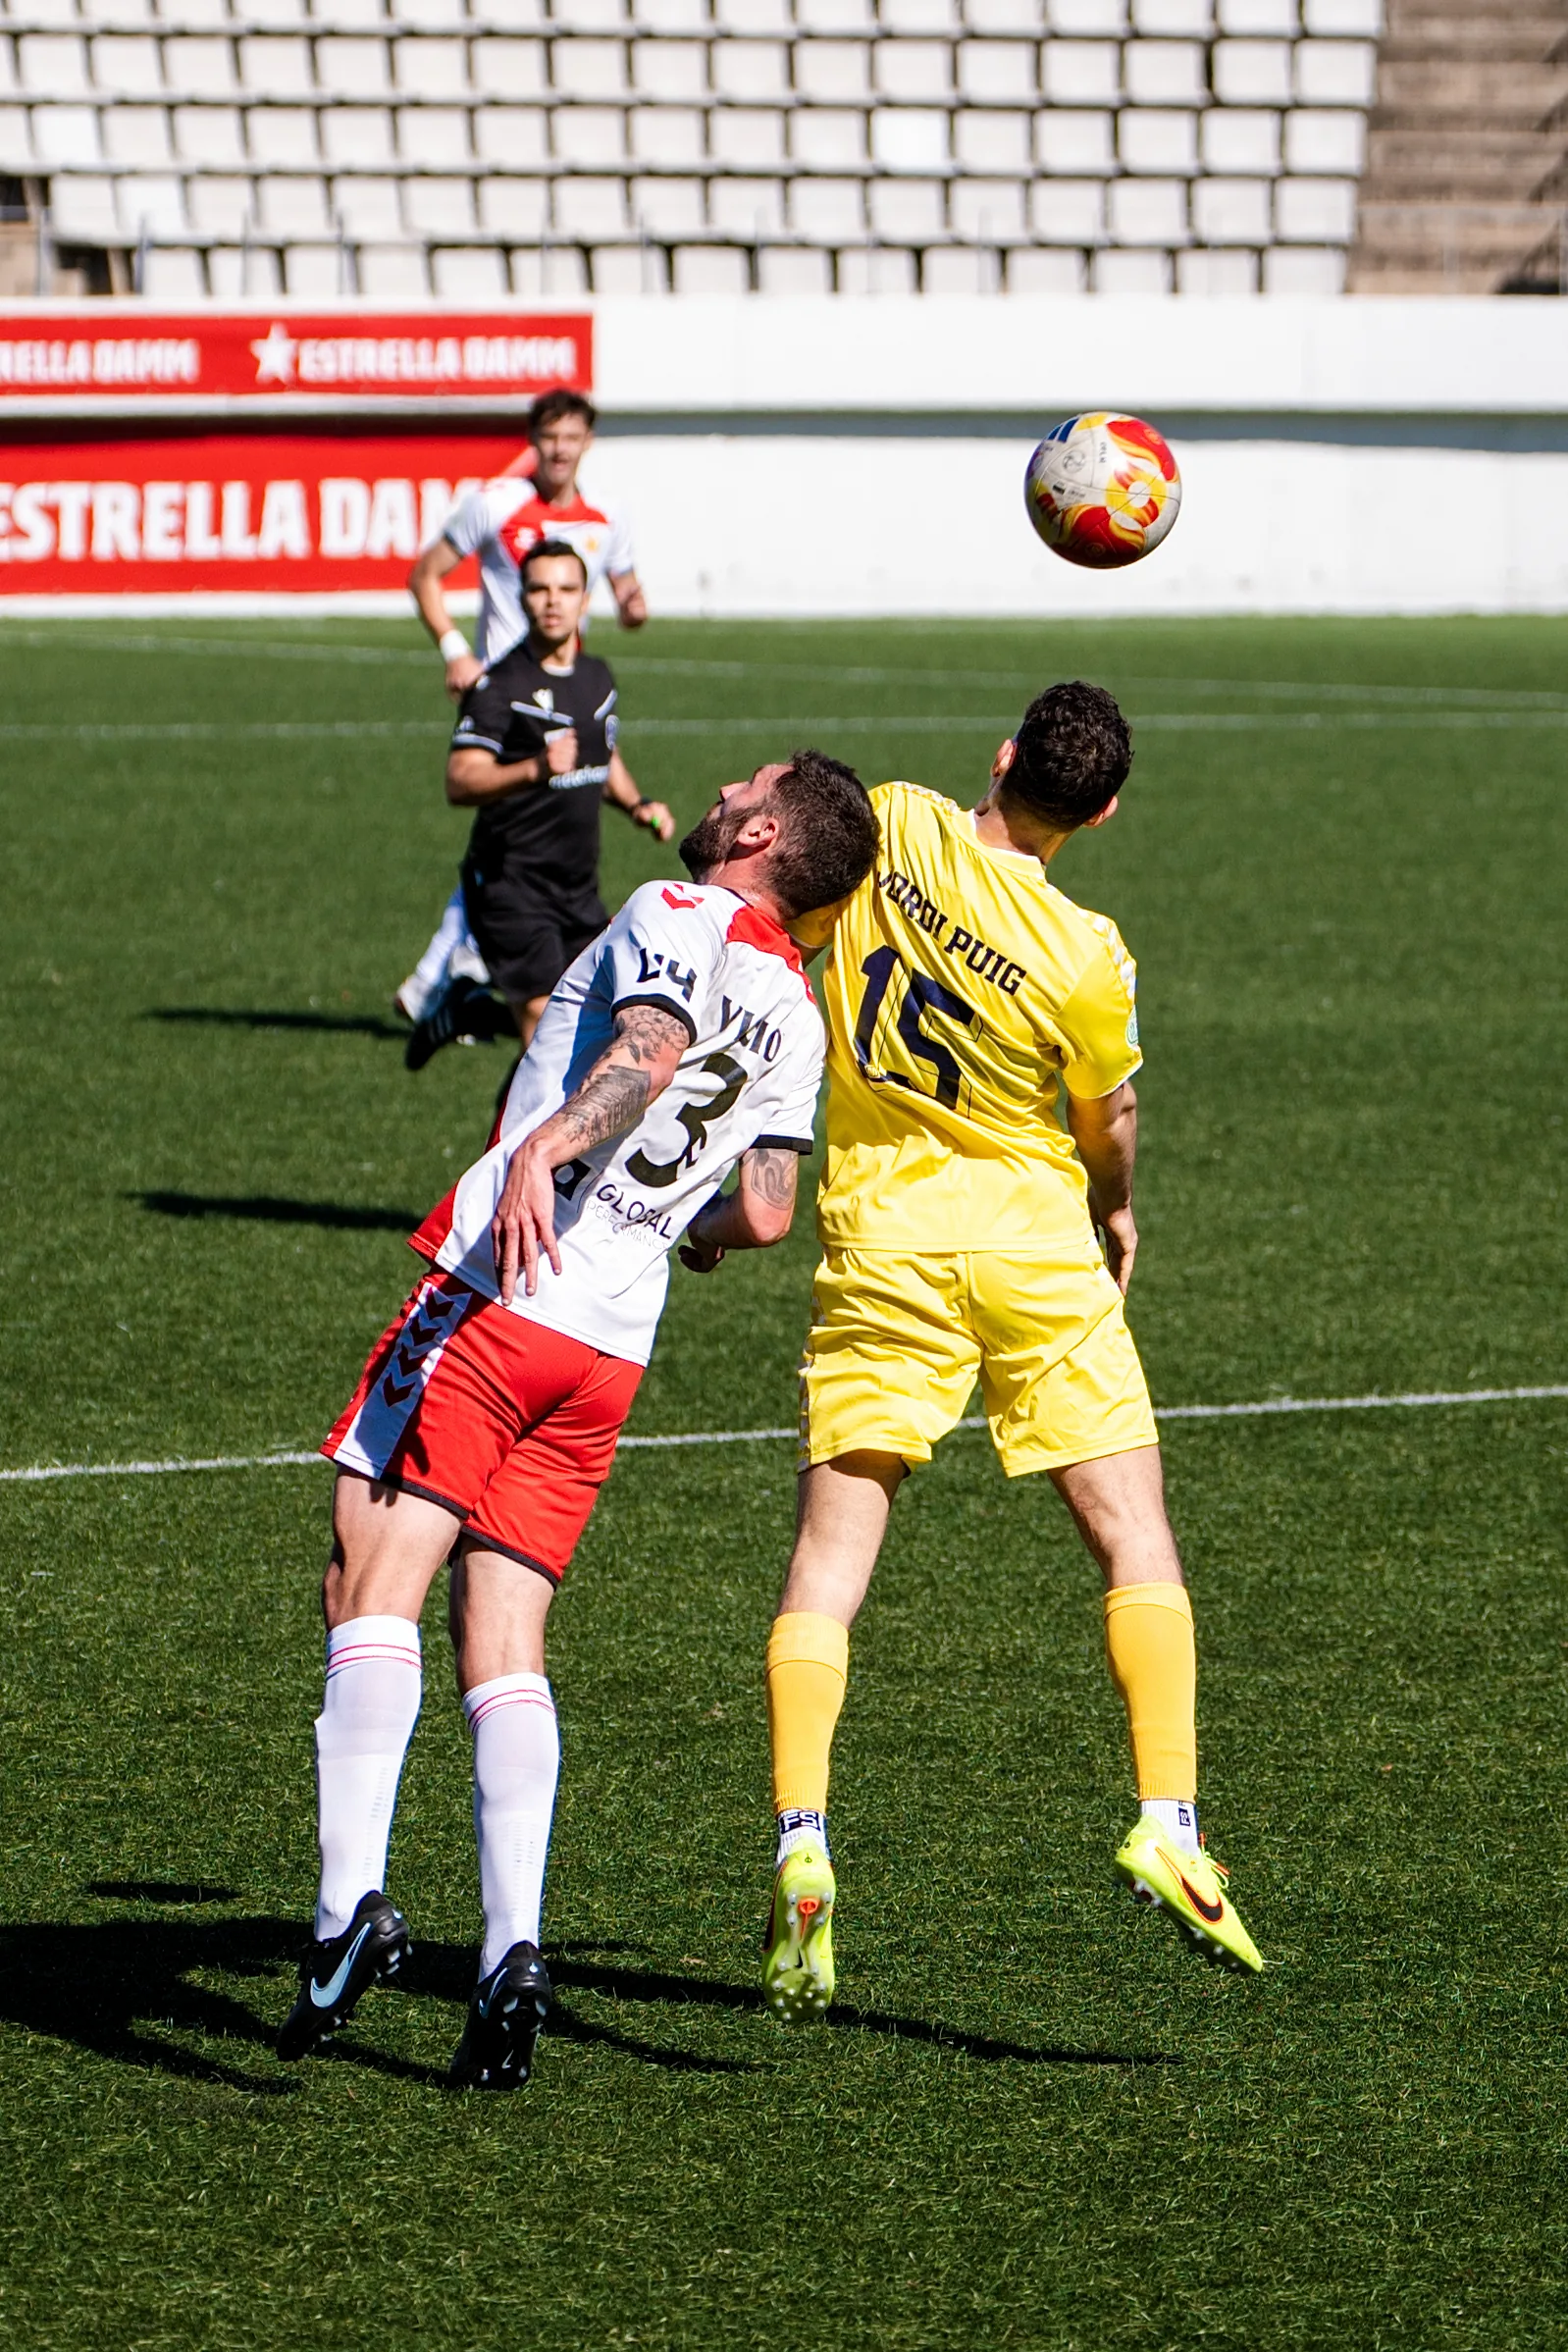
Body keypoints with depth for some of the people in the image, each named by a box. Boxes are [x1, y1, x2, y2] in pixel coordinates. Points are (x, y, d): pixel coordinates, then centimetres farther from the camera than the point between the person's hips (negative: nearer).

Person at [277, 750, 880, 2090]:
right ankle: (513, 1951, -9)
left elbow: (653, 1044, -21)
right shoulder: (799, 1016, 18)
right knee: (505, 1643, 6)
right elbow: (765, 1215, 15)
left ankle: (352, 1897, -22)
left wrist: (547, 1141, -36)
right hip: (616, 1342, 7)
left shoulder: (681, 915, -1)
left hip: (501, 1286, -7)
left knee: (375, 1584, -8)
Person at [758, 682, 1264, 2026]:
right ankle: (1168, 1823, -3)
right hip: (1035, 1250, -2)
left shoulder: (892, 827, -8)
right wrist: (1117, 1213, 26)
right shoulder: (1085, 958, -13)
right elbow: (1108, 1125, 3)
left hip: (880, 1241, 2)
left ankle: (801, 1845, -12)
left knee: (832, 1549, 1)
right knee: (1136, 1540, 8)